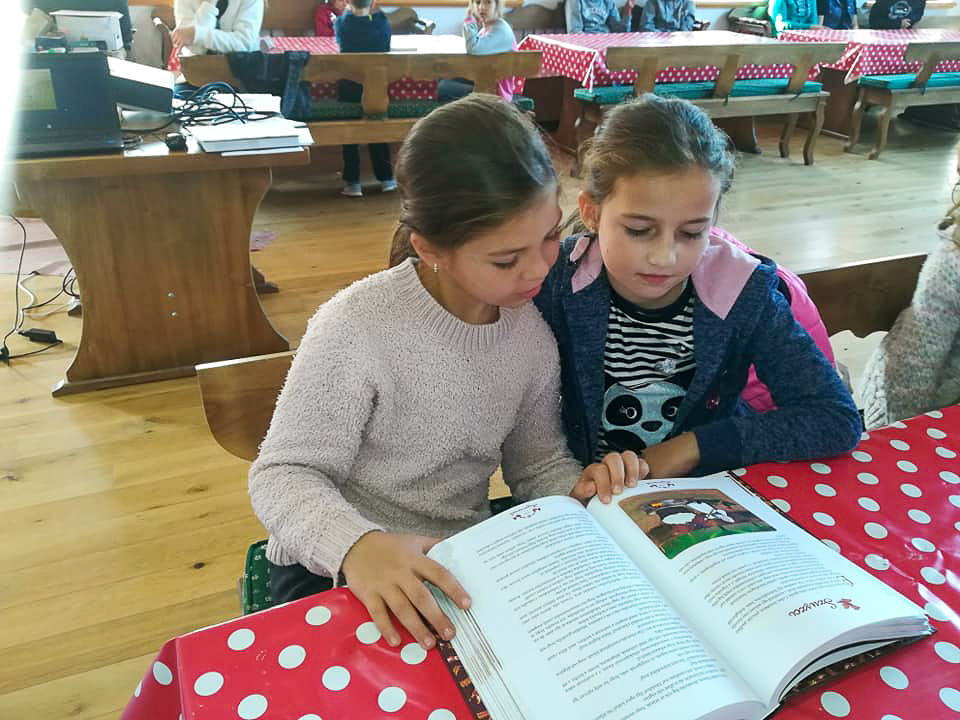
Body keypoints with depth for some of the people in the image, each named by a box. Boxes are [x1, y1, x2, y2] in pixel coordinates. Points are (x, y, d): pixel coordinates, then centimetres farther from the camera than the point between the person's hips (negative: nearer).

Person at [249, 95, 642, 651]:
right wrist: (357, 544, -38)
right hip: (335, 573, -5)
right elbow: (284, 476, -18)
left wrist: (581, 487, -17)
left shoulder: (532, 330, -4)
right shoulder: (358, 329, -22)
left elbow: (538, 464, 6)